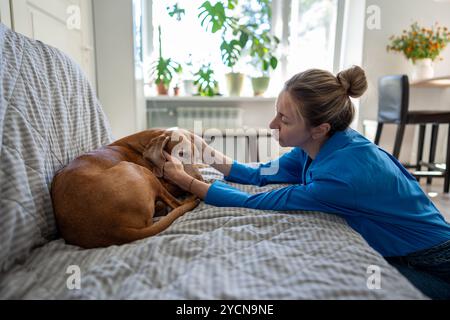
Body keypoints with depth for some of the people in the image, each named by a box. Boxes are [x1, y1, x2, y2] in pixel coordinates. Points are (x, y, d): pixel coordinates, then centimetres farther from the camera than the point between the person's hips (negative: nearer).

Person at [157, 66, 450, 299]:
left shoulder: (343, 173, -36)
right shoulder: (318, 147, -11)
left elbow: (254, 204, -29)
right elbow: (260, 175, 0)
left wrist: (184, 180, -22)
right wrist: (210, 155, -9)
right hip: (387, 251, 7)